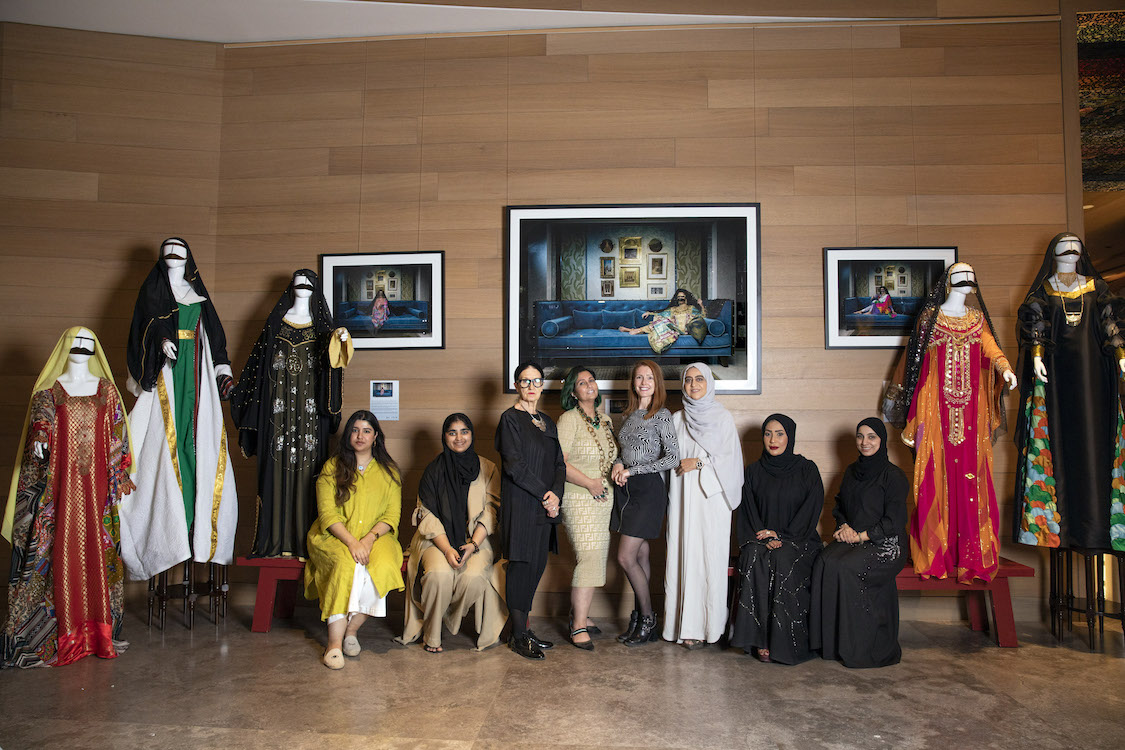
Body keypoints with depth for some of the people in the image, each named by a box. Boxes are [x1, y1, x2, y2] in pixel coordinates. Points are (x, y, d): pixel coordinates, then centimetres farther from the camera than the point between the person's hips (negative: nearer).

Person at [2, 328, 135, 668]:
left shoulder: (107, 390, 10)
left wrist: (119, 480, 5)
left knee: (98, 548, 2)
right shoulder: (49, 390, 7)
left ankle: (98, 625, 10)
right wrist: (41, 440, -30)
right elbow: (40, 425, -7)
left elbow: (118, 439, 10)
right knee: (61, 548, -2)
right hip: (61, 481, -1)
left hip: (97, 481, 1)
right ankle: (65, 630, 6)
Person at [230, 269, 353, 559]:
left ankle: (305, 540, -2)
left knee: (307, 469, -4)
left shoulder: (322, 325, 11)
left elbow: (331, 361, -5)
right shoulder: (277, 321, 12)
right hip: (279, 406, 0)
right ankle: (277, 540, 1)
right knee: (278, 466, -3)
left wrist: (340, 339, -25)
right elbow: (261, 359, 11)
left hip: (310, 406, 0)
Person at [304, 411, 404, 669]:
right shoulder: (332, 467, 8)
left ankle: (351, 629, -13)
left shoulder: (389, 472, 13)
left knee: (384, 568, -31)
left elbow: (392, 516, 5)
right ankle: (335, 642, -30)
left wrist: (370, 538, -15)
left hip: (376, 537, 1)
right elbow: (328, 513, -2)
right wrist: (352, 541, -18)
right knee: (345, 565, -34)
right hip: (334, 536, -1)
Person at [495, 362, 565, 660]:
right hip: (520, 503, -7)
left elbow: (559, 464, 12)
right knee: (521, 564, -3)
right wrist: (544, 494, -13)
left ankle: (522, 627, 19)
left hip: (544, 506, 7)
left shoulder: (547, 422, 16)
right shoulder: (510, 419, -5)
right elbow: (515, 466, -13)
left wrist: (555, 493, -6)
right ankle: (519, 635, 7)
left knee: (538, 564, 8)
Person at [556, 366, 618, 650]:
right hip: (579, 498, -7)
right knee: (589, 558, -12)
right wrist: (589, 483, -15)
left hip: (603, 498, 7)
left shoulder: (604, 421, 15)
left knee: (594, 558, 8)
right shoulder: (569, 419, -8)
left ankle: (579, 613, 21)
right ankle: (578, 626, -5)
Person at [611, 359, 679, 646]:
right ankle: (640, 620, 18)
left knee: (626, 557, -8)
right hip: (626, 489, 7)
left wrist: (632, 470, -12)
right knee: (640, 557, 10)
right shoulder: (630, 415, 13)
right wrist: (618, 464, -1)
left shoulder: (662, 415, -8)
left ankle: (647, 620, 7)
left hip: (648, 489, -7)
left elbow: (673, 458, -15)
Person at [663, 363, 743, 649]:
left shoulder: (722, 417, 5)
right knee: (682, 556, -1)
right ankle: (685, 624, 4)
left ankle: (706, 625, 0)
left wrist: (699, 463, -10)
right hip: (682, 497, 3)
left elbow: (730, 458, -2)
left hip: (711, 496, -3)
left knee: (709, 557, -6)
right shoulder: (677, 419, 14)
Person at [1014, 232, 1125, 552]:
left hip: (1091, 368, 1)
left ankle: (1092, 523, 0)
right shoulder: (1042, 291, 9)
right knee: (1057, 436, -4)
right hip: (1055, 369, -1)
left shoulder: (1096, 287, 13)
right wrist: (1036, 355, -17)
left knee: (1092, 435, -3)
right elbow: (1034, 324, -1)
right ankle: (1055, 521, -1)